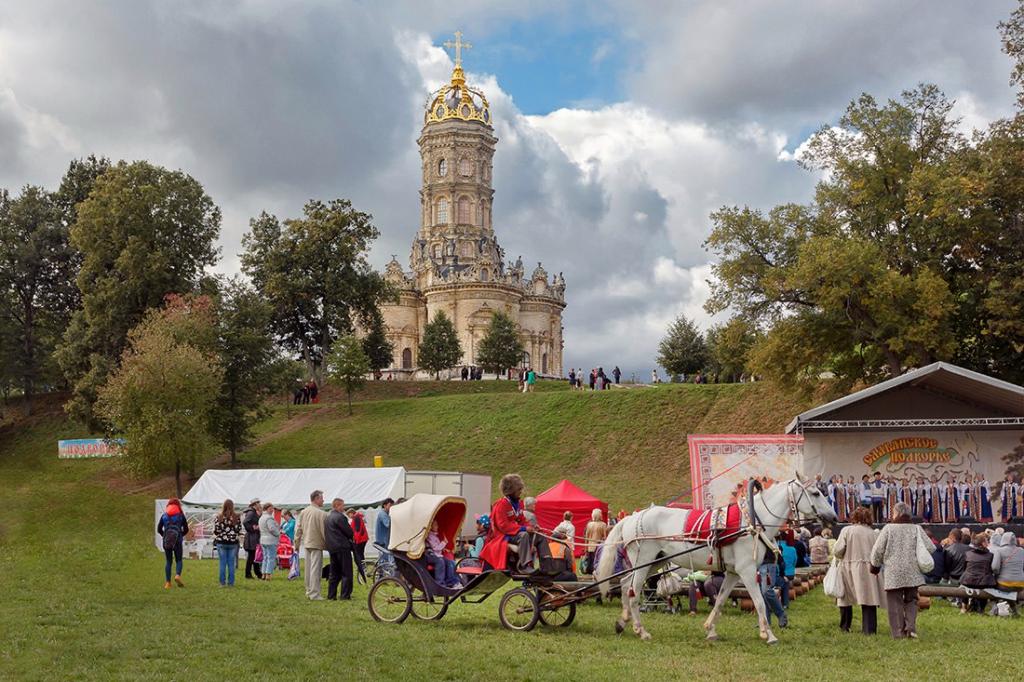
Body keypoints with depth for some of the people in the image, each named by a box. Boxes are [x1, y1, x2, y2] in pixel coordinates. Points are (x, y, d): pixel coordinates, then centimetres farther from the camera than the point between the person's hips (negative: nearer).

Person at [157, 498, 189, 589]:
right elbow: (186, 530, 3)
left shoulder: (164, 516, 7)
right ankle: (178, 575, -19)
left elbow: (159, 529, 7)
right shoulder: (181, 515, 2)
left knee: (168, 561, 9)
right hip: (177, 541, -2)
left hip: (166, 541, 2)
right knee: (179, 560, 8)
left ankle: (167, 582, 5)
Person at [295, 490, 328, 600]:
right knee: (315, 569, -4)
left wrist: (297, 544, 17)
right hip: (317, 544, -7)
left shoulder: (303, 512, 4)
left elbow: (298, 529, 9)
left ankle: (309, 591, 23)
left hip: (306, 543, 7)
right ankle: (314, 594, -4)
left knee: (308, 569, 15)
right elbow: (324, 531, -15)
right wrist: (328, 544, -5)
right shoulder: (322, 513, -16)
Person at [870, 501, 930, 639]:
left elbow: (877, 550, -3)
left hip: (893, 573, -2)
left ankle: (898, 633, 2)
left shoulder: (888, 528, -5)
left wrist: (875, 566, 14)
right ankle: (911, 627, -3)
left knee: (895, 603, 5)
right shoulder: (916, 529, 1)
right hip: (913, 572, 2)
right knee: (911, 600, 15)